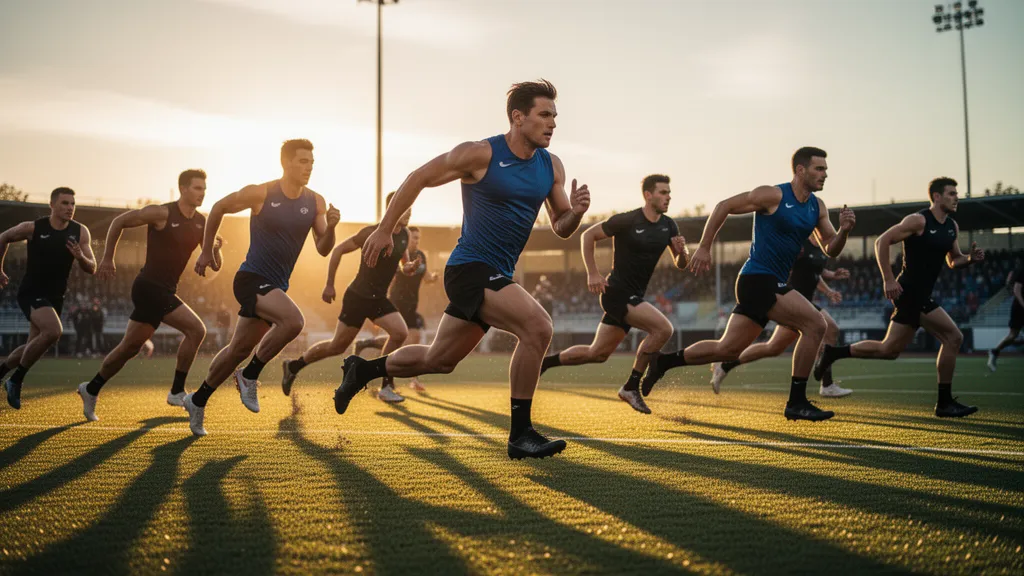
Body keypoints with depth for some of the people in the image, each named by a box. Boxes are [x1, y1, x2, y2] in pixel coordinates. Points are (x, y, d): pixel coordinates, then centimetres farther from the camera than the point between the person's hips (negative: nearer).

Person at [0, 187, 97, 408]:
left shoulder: (80, 232, -4)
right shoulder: (33, 228, -11)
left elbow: (91, 269, -4)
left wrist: (80, 257, -25)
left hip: (55, 297, 5)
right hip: (31, 293, -5)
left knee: (34, 347, 11)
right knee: (54, 331, -28)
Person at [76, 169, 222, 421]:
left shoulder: (201, 223, 6)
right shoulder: (162, 213, -12)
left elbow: (215, 265, 7)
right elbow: (119, 222, -5)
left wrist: (215, 248, -15)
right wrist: (107, 259, -5)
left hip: (164, 291, 7)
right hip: (149, 287, -7)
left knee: (131, 346, 13)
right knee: (196, 329, -16)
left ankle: (91, 389, 27)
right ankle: (177, 392, -7)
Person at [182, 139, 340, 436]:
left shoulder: (315, 203, 1)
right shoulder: (260, 193, -11)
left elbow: (323, 250, 2)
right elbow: (218, 208, 3)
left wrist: (330, 227, -19)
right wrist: (207, 251, 7)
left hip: (276, 286, 6)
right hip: (252, 278, -6)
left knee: (240, 348, 14)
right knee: (293, 320, -29)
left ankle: (197, 401, 31)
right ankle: (249, 376, -10)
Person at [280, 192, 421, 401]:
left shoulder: (404, 235, 2)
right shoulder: (372, 233, -17)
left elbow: (404, 267, 14)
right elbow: (338, 250, -10)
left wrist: (410, 267, -11)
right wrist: (329, 285, -10)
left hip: (379, 298, 6)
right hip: (358, 297, -6)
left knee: (400, 333, -15)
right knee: (338, 346, 1)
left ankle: (386, 386, -3)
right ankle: (293, 366, 22)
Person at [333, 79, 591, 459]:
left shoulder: (551, 166, 6)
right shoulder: (481, 154, -12)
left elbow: (561, 228, 12)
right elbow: (419, 178, -3)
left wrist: (576, 211, -11)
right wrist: (384, 230, -2)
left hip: (495, 277, 8)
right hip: (470, 268, -8)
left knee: (438, 361, 18)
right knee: (537, 326, -25)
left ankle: (364, 370, 41)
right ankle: (520, 435, -15)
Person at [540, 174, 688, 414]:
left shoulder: (668, 226, 5)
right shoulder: (627, 221, -14)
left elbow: (680, 265, 11)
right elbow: (588, 235, -5)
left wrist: (681, 251, -12)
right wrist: (592, 273, -11)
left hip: (633, 297, 8)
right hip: (617, 292, -8)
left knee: (597, 354, 12)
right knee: (663, 328, -23)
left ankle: (542, 362, 26)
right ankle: (631, 387, -11)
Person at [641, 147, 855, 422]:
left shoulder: (817, 207, 11)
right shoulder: (773, 195, -11)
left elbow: (831, 250, 13)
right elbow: (724, 206, -8)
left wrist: (844, 231, -8)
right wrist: (704, 248, -11)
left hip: (772, 285, 9)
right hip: (758, 279, -9)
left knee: (728, 349, 12)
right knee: (815, 325, -15)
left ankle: (662, 362, 21)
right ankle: (796, 403, -8)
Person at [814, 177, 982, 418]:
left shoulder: (952, 226, 13)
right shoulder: (918, 220, -12)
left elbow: (953, 260, 23)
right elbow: (882, 242, -15)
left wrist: (971, 258, 0)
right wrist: (888, 280, -20)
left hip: (920, 296, 9)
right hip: (910, 292, -9)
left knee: (889, 349, 5)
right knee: (953, 337, -9)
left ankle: (834, 353, 13)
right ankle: (945, 402, 2)